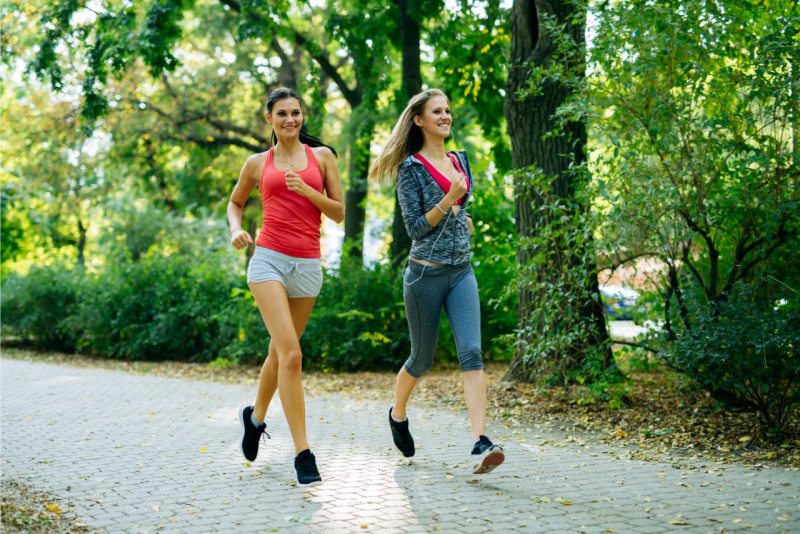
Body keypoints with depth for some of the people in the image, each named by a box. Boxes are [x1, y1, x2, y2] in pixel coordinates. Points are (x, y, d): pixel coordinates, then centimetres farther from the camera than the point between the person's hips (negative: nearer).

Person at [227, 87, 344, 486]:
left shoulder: (322, 156, 9)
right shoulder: (258, 164, 10)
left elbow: (339, 213, 7)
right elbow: (235, 202, 25)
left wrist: (306, 190, -9)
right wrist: (236, 229, 4)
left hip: (307, 266, 2)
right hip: (268, 259, -2)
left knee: (279, 352, 14)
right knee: (291, 355, -16)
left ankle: (256, 416, 43)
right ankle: (303, 453, -14)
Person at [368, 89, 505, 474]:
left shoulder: (460, 160, 12)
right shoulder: (411, 168, -7)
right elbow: (414, 227, -12)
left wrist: (462, 219, 10)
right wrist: (449, 201, -20)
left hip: (462, 271, 5)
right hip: (426, 273, -4)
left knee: (472, 353, -13)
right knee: (422, 359, 9)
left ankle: (480, 443, -21)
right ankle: (397, 414, 39)